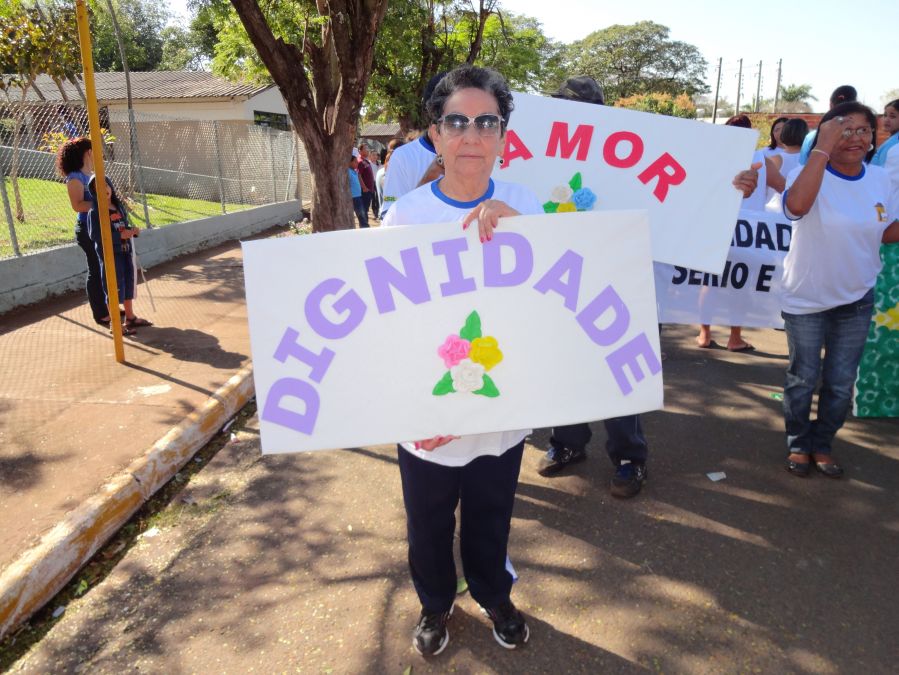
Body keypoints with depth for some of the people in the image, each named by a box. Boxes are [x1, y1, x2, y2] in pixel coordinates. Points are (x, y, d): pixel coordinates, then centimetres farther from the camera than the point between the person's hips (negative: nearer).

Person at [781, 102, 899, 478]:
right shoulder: (810, 173, -15)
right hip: (806, 299, -4)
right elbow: (796, 205, -39)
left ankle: (822, 444, 30)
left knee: (841, 383, 12)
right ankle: (798, 444, 28)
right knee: (803, 378, 9)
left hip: (856, 299, 4)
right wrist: (822, 148, -33)